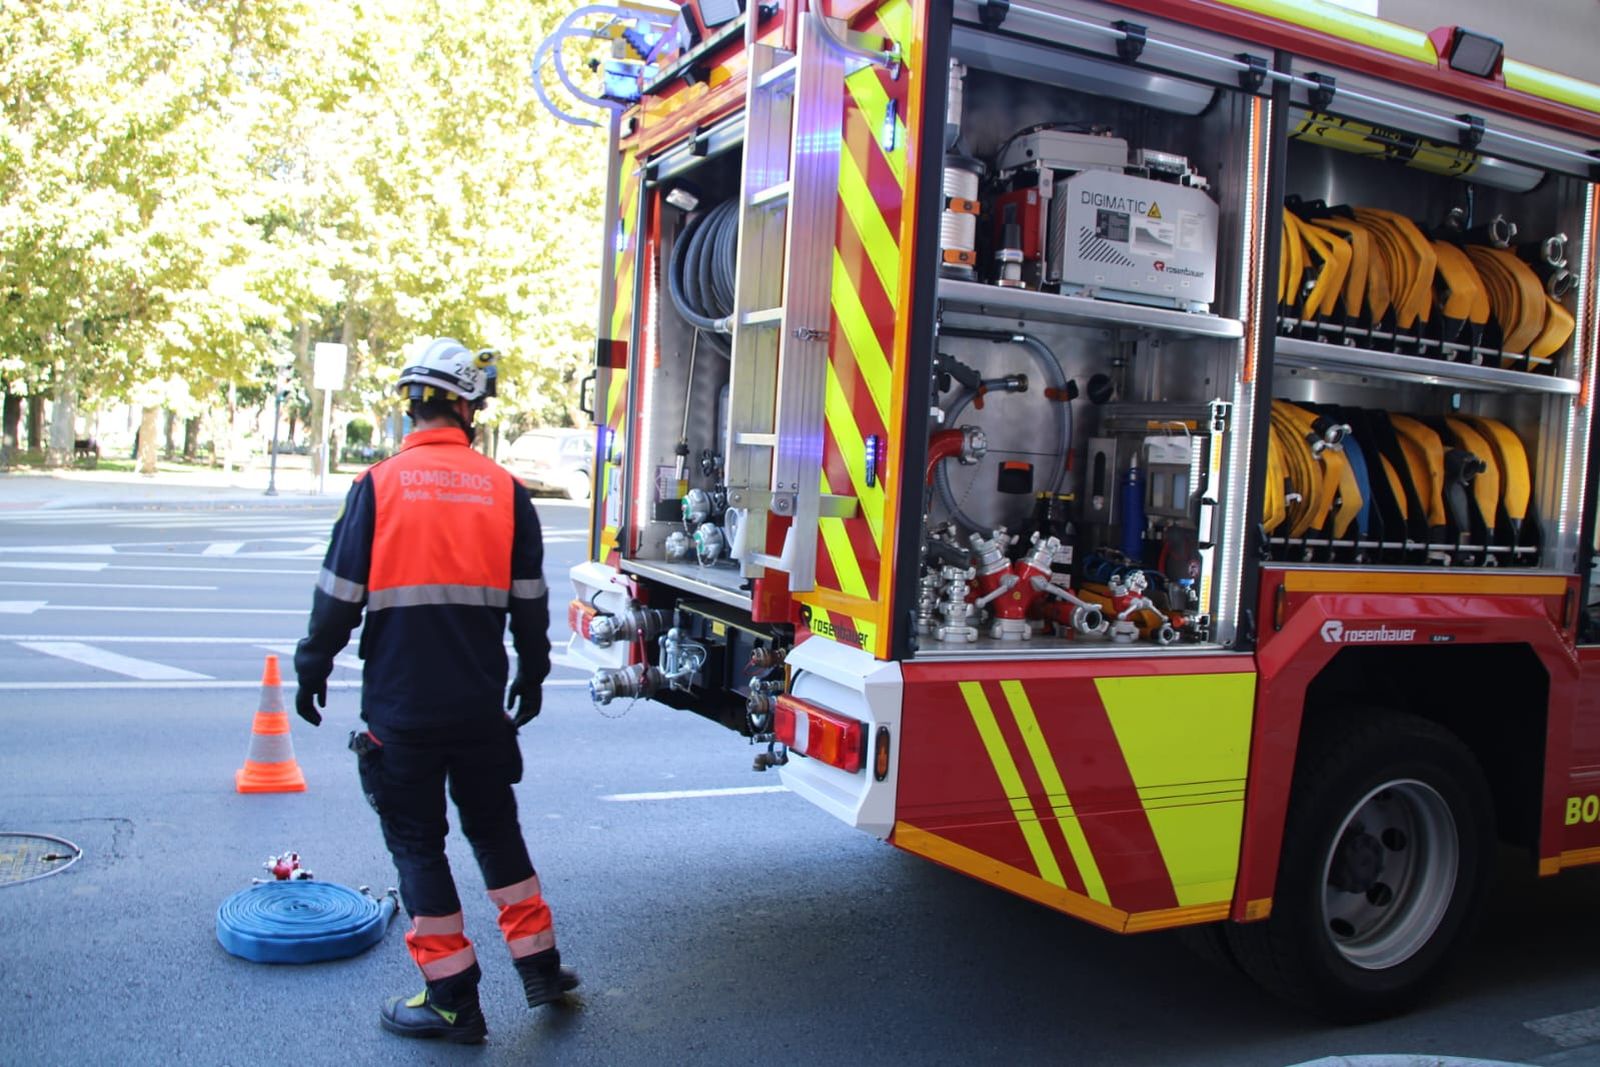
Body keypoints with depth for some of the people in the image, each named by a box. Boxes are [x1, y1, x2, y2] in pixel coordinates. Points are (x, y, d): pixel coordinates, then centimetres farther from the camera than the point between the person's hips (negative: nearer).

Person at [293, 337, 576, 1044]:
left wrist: (311, 670, 8)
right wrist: (532, 675, 19)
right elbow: (529, 601, 6)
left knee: (417, 842, 8)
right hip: (482, 706, 3)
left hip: (400, 707, -3)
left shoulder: (378, 486, -7)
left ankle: (453, 1000, 14)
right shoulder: (506, 491, 0)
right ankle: (539, 967, 25)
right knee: (496, 829, 18)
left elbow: (339, 594, -5)